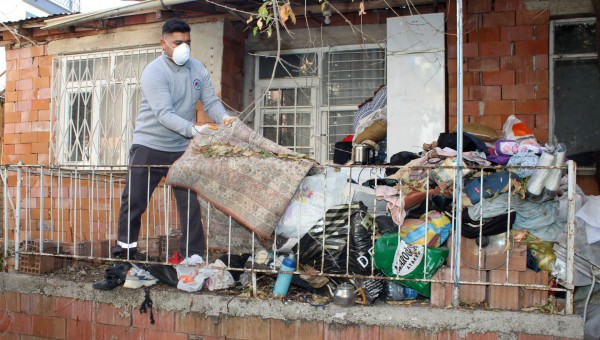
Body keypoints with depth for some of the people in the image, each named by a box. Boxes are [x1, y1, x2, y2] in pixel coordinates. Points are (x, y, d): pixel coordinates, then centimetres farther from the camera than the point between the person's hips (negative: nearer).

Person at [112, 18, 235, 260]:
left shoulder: (198, 70, 4)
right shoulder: (154, 72, -14)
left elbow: (211, 102, 0)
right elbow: (164, 114, -25)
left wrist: (223, 117, -23)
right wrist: (193, 129, -38)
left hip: (183, 149, 4)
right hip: (149, 147, -4)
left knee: (190, 203, 1)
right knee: (134, 201, 2)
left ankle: (193, 255, 10)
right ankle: (125, 247, 20)